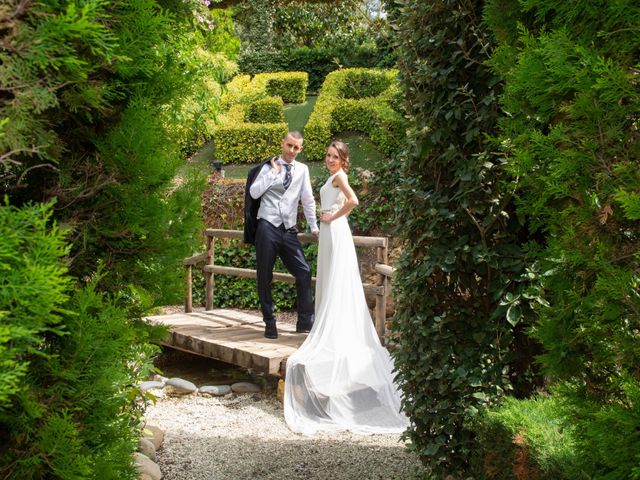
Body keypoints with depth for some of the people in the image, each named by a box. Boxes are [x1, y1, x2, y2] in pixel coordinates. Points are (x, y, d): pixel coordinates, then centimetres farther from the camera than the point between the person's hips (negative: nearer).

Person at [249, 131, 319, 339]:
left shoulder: (302, 170, 10)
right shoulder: (269, 166, 4)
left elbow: (307, 199, 12)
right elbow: (254, 192, -6)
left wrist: (313, 226, 9)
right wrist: (273, 173, -7)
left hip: (289, 229, 3)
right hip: (268, 226, -2)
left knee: (304, 272, -6)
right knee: (265, 276, 1)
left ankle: (305, 321, 2)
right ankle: (269, 322, 12)